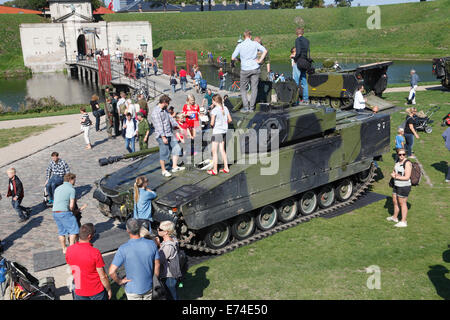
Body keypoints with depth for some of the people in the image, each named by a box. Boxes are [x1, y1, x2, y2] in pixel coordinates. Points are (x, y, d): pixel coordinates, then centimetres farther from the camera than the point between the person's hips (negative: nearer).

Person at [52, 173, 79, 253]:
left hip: (55, 212, 8)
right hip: (64, 212, -8)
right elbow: (71, 205, -11)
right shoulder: (71, 189, -4)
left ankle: (64, 249, 22)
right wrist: (71, 211, 10)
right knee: (74, 229, 2)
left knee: (61, 231, 16)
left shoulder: (57, 188, 19)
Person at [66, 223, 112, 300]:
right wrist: (109, 290, -2)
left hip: (79, 292, 4)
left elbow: (70, 268, 7)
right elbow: (103, 276, -18)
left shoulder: (69, 250, -11)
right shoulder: (95, 252, -25)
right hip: (97, 292, -3)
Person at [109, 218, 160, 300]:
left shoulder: (123, 249, -24)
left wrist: (119, 281, -7)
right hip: (149, 287, 3)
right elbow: (157, 265, -3)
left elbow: (112, 271, -25)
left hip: (133, 289, -2)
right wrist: (157, 276, 14)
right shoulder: (151, 244, -15)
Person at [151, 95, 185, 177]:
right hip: (162, 136, -9)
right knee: (164, 153, 0)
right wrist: (163, 137, -23)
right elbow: (159, 125, -21)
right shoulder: (156, 112, -17)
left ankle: (174, 167, 13)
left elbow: (170, 118, 23)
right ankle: (163, 170, 15)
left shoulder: (165, 110, 12)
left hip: (170, 134, 9)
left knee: (177, 148, 6)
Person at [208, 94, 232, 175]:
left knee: (214, 151, 2)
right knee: (222, 150, 17)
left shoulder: (214, 110, -17)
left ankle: (214, 170, 6)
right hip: (224, 131, 7)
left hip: (216, 132, -7)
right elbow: (230, 120, 6)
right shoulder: (225, 108, 2)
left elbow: (212, 123, -19)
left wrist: (211, 125, 2)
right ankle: (226, 168, 21)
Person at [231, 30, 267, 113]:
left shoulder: (240, 45, -3)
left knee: (243, 89, 11)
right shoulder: (255, 44, -1)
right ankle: (251, 108, 6)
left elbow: (233, 57, -4)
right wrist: (260, 60, -3)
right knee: (254, 88, 7)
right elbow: (265, 51, -8)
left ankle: (246, 107, 1)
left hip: (245, 69, -1)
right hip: (255, 69, 1)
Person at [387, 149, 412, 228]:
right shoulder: (398, 161, 7)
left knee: (402, 203, 0)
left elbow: (407, 177, -23)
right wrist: (393, 174, -11)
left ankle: (403, 222, 10)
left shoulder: (407, 163, -19)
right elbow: (393, 173, 12)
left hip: (404, 187, -9)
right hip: (396, 185, 9)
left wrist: (396, 177, -16)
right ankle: (395, 217, 39)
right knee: (395, 201, 21)